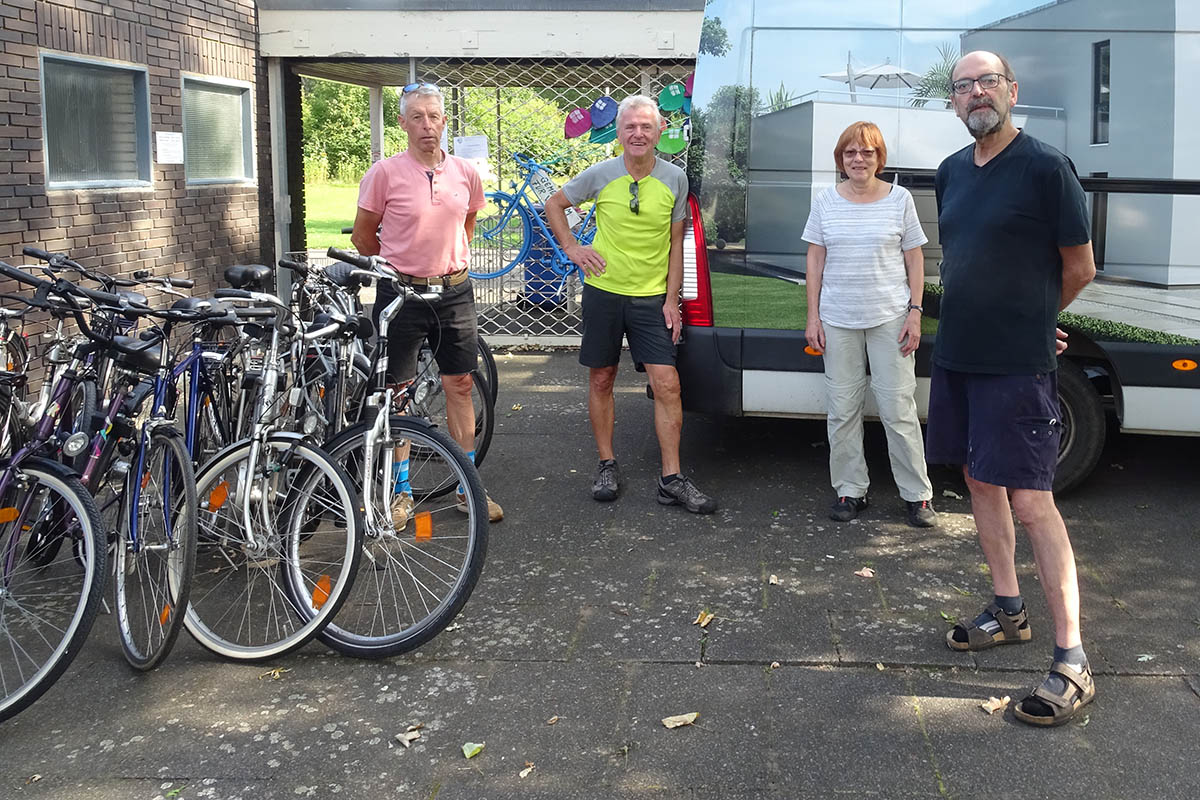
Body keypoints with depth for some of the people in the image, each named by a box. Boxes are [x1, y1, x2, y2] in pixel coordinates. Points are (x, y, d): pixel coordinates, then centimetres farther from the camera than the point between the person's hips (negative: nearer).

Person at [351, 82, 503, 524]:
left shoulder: (465, 173, 4)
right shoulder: (385, 172, -8)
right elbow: (363, 234, 2)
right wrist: (398, 270, 11)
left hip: (454, 292, 3)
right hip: (400, 292, -3)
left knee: (460, 386, 7)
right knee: (395, 392, 3)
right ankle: (400, 492, 14)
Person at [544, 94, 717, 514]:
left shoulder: (674, 179, -1)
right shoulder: (601, 175, -4)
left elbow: (675, 243, 4)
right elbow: (554, 204, 11)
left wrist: (672, 298, -1)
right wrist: (572, 248, 0)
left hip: (652, 297, 0)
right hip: (604, 291, 0)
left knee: (667, 385, -7)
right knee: (601, 380, 8)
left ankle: (672, 479, 0)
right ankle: (607, 466, 23)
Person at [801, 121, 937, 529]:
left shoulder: (899, 199, 3)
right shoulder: (826, 202, 6)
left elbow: (914, 259, 6)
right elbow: (815, 261, 8)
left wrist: (914, 312, -2)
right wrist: (813, 317, 2)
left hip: (890, 318, -2)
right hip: (838, 320, 2)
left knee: (898, 408, -1)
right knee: (842, 410, 4)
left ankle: (918, 494, 8)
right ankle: (851, 491, 16)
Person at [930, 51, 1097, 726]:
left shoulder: (1046, 166, -10)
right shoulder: (952, 173, 10)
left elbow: (1080, 269, -4)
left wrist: (1030, 320, 10)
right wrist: (1022, 317, 11)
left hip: (1017, 364, -7)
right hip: (957, 354, 8)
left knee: (1030, 500, -9)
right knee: (981, 481, 15)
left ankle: (1072, 662, -3)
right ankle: (1009, 612, 31)